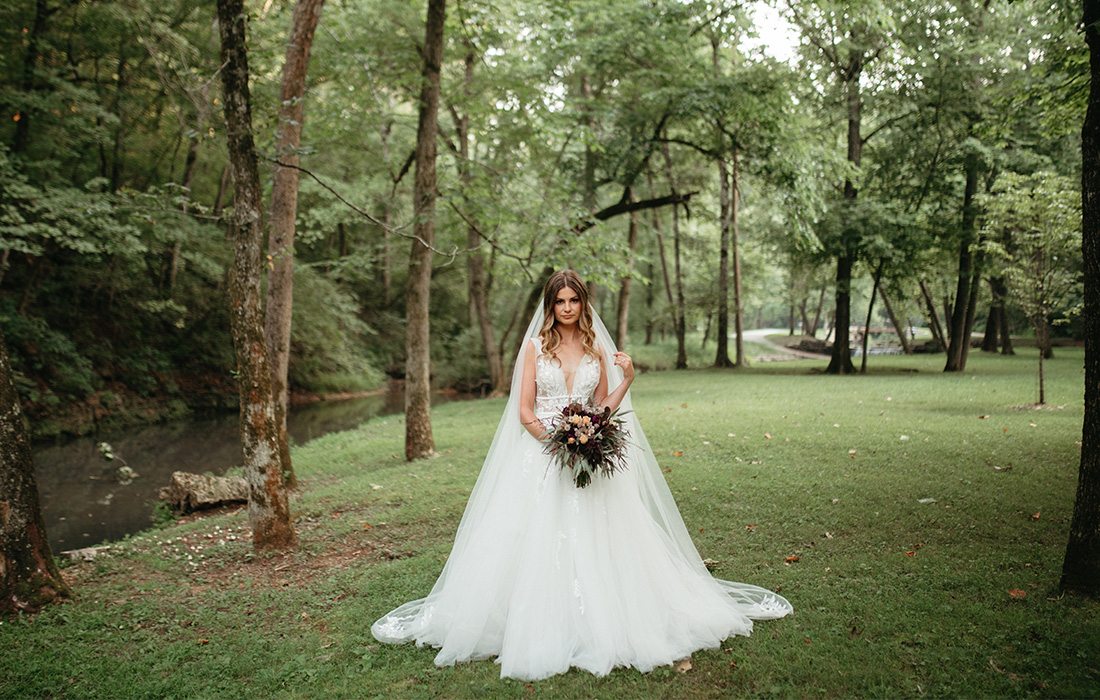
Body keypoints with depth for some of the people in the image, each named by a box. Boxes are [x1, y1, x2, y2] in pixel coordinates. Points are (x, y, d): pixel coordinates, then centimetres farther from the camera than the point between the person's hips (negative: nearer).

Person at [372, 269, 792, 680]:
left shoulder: (597, 348, 9)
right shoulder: (536, 346, 2)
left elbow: (602, 409, 11)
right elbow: (524, 412, -2)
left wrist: (627, 380, -3)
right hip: (541, 457, -2)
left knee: (594, 544, 0)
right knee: (537, 544, -4)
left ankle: (596, 629, 14)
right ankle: (542, 631, 9)